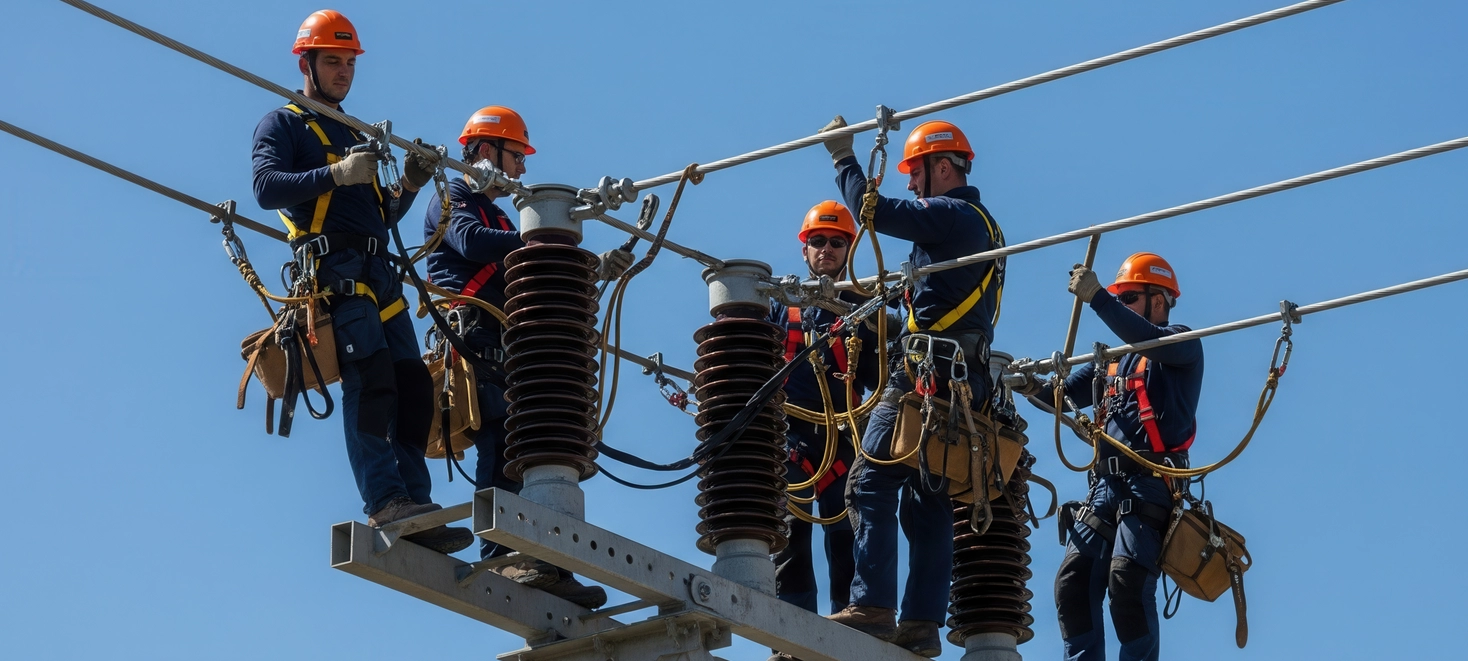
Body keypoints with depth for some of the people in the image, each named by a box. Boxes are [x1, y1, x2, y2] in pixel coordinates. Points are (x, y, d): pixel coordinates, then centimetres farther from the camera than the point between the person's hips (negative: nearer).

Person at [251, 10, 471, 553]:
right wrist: (335, 174, -18)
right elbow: (267, 187, -8)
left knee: (413, 385, -5)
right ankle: (385, 499, -32)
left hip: (378, 271, 7)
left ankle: (415, 508, -9)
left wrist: (409, 187, 8)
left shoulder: (356, 137, 31)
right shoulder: (283, 124, 10)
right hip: (334, 265, -7)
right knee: (369, 376, -23)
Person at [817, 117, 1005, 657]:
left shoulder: (951, 214, -5)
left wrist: (843, 156, -1)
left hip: (928, 368, -10)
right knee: (929, 501, 6)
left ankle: (873, 606, -21)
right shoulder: (985, 227, 25)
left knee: (871, 481, -12)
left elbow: (874, 212, -13)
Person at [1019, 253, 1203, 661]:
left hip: (1149, 484, -7)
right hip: (1106, 485, 7)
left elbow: (1148, 340, -17)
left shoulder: (1182, 345, 6)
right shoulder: (1113, 359, 27)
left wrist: (1096, 298, -24)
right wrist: (1034, 386, 1)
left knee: (1127, 578, -23)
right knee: (1074, 581, -6)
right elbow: (1064, 396, 23)